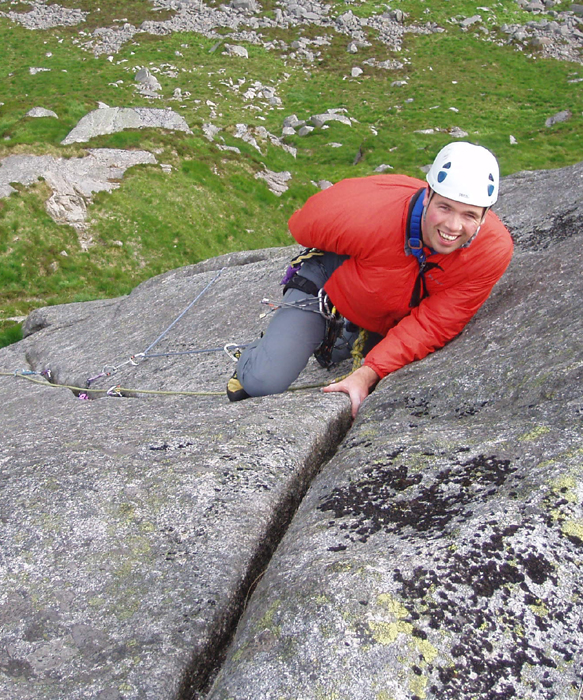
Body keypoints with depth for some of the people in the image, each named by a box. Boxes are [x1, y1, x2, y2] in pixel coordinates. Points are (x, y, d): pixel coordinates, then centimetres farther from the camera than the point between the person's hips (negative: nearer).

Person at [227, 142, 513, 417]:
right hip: (331, 279, -3)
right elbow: (302, 226, -15)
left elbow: (432, 324, -26)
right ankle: (251, 361, 21)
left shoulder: (494, 250, -32)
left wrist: (368, 374, -35)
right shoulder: (374, 212, -39)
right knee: (266, 381, -18)